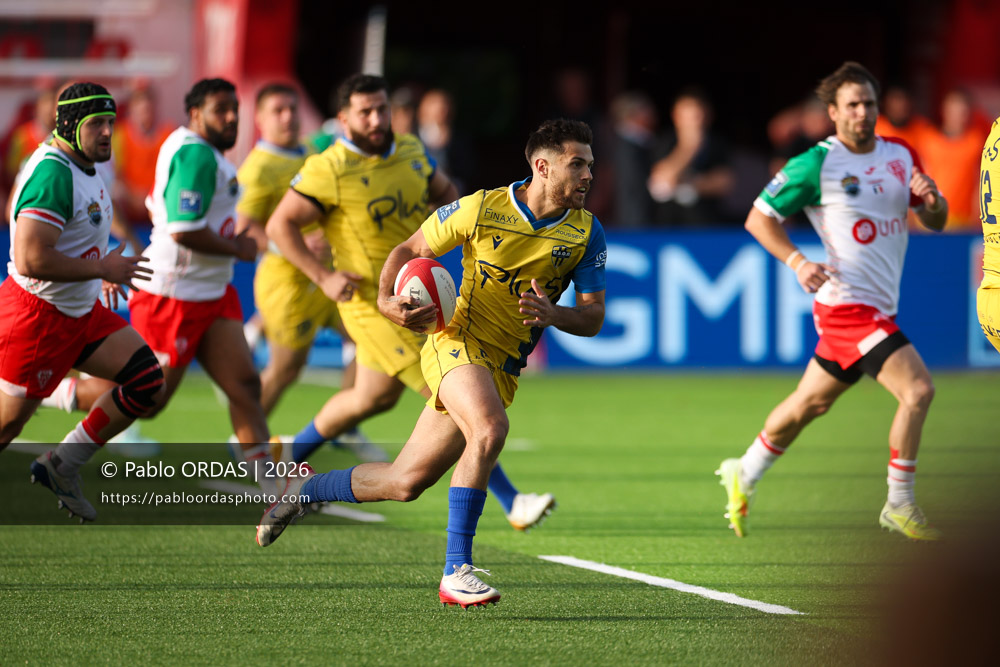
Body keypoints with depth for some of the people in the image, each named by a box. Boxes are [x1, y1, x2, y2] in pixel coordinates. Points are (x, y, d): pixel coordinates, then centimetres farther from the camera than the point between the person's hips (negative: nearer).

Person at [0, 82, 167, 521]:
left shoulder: (85, 168, 9)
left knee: (146, 381, 0)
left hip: (82, 311, 9)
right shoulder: (53, 174, -24)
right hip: (38, 315, -9)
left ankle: (62, 466, 9)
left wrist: (101, 274, 15)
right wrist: (102, 268, -21)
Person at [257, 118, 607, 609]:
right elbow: (410, 249, 6)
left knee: (405, 483, 4)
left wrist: (553, 314, -21)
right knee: (489, 429, -35)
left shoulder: (586, 232, 0)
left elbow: (593, 318, 0)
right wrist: (387, 300, -12)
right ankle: (456, 571, -30)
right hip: (457, 342, -5)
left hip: (503, 368, 5)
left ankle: (305, 489, 31)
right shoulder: (481, 208, -9)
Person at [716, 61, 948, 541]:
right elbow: (759, 218, -5)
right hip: (847, 301, -8)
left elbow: (936, 221, 13)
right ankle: (899, 505, -7)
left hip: (879, 305, 8)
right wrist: (797, 262, -19)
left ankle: (744, 475, 39)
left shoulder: (900, 155, 9)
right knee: (917, 389, -19)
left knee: (811, 402, 20)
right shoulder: (816, 165, -11)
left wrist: (932, 200, -11)